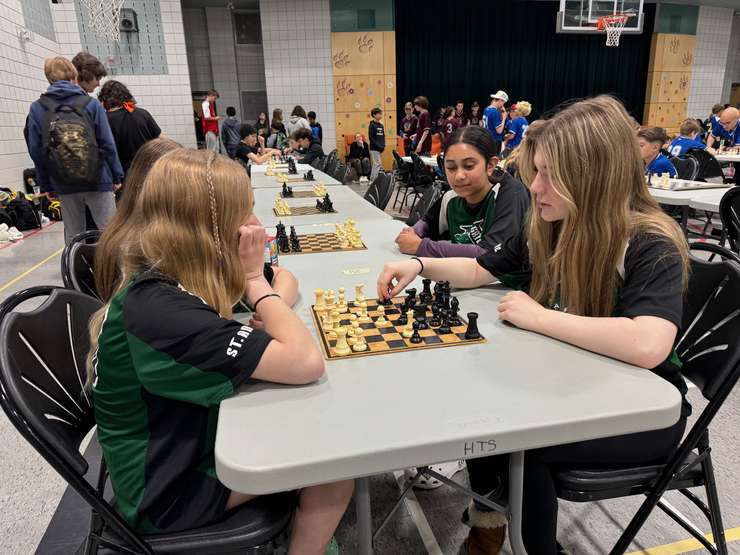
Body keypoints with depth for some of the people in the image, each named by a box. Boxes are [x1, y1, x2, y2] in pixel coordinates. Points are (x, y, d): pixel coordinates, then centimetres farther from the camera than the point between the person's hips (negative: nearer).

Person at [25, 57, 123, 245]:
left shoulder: (37, 109, 3)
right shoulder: (92, 104, -3)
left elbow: (36, 151, 3)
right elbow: (108, 144, -5)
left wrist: (45, 185, 11)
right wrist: (117, 176, 3)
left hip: (64, 186, 3)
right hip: (98, 180, -2)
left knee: (73, 236, 12)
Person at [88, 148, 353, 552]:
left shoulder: (161, 280, -5)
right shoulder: (162, 311, -34)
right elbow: (305, 363, -40)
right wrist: (253, 278, -27)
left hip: (181, 445, 8)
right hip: (169, 491, -8)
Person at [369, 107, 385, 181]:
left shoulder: (381, 125, 14)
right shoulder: (372, 125, -7)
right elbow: (371, 137, -12)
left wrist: (383, 145, 2)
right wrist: (378, 146, -16)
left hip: (380, 148, 7)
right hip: (374, 148, -7)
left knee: (375, 165, 10)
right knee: (377, 164, -11)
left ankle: (372, 180, 15)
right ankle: (374, 180, -8)